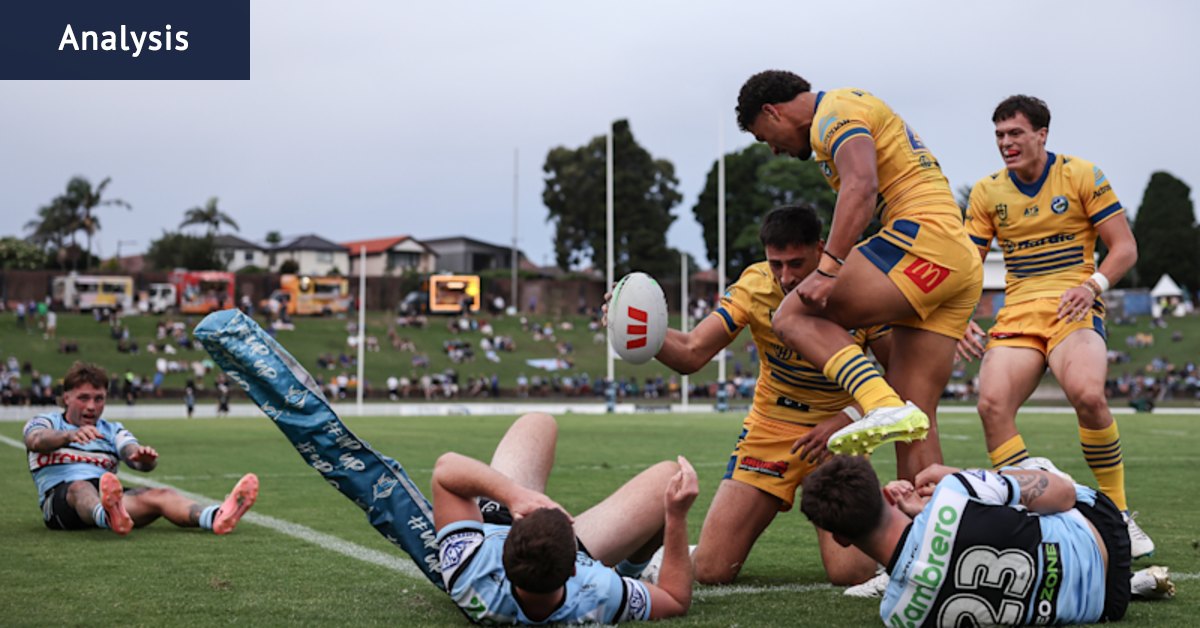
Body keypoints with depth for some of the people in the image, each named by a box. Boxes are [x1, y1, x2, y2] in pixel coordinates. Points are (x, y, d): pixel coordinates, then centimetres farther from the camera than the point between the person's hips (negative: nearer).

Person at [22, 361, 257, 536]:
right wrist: (70, 435, -34)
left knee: (160, 495, -24)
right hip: (61, 499, -3)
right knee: (80, 488, -38)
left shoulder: (112, 431, 26)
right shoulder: (45, 423, 16)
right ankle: (108, 517, -75)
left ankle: (217, 517, -54)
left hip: (109, 495, 4)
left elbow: (134, 454, 4)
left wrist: (145, 458, -23)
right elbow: (36, 440, -11)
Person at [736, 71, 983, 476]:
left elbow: (861, 186, -18)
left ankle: (885, 408, -28)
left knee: (793, 317, -11)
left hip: (922, 237, -10)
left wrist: (828, 268, -26)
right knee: (917, 424, 5)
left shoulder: (834, 109, 0)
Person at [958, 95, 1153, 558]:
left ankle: (1118, 516, -13)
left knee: (1087, 394, -33)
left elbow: (1125, 248, 0)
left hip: (1074, 309, -3)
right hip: (1017, 312, 3)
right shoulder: (986, 193, 11)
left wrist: (1093, 285, -19)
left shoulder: (1082, 176, 2)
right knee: (992, 404, -24)